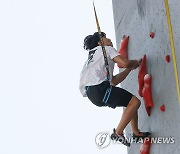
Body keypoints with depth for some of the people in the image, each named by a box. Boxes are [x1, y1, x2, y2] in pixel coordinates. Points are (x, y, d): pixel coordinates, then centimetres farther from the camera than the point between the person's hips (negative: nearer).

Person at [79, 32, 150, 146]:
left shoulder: (93, 55, 34)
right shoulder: (107, 49, 10)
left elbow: (114, 81, 28)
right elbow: (124, 63, -7)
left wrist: (130, 67, 29)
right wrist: (135, 62, 15)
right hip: (98, 87, -9)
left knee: (132, 102, 19)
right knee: (135, 102, -11)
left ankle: (136, 133, 20)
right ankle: (118, 133, -13)